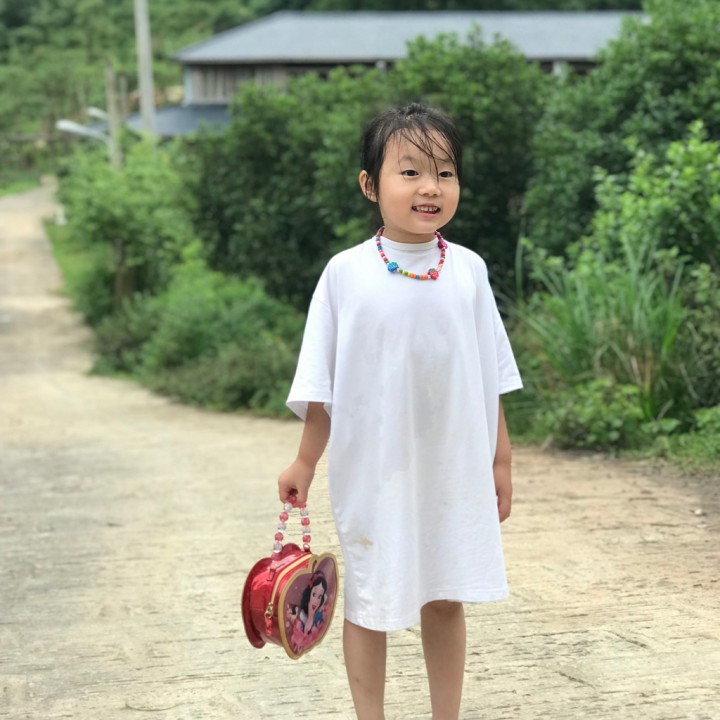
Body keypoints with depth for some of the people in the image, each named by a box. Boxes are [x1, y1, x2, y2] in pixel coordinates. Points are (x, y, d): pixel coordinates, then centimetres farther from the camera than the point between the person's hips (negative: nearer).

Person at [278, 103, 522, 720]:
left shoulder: (468, 271, -1)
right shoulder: (346, 273, -7)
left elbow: (490, 380, 7)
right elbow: (321, 384, -1)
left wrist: (501, 459, 8)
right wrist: (306, 463, 1)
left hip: (455, 467, 2)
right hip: (371, 469, -2)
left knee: (445, 598, 12)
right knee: (369, 603, 8)